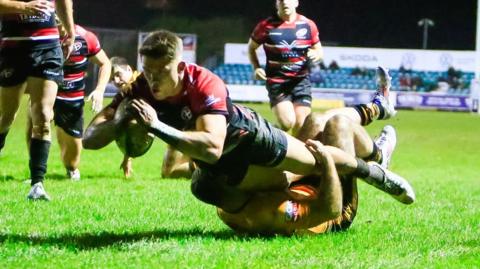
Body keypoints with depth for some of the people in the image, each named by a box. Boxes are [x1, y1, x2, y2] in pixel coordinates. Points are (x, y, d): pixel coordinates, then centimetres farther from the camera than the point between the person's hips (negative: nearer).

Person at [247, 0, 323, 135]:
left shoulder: (308, 25, 2)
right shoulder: (266, 26, -2)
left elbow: (319, 50, 15)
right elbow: (251, 48, 13)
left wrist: (316, 54, -10)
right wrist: (256, 68, -3)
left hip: (301, 80, 2)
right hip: (277, 82, -2)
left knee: (301, 126, -3)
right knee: (287, 123, -19)